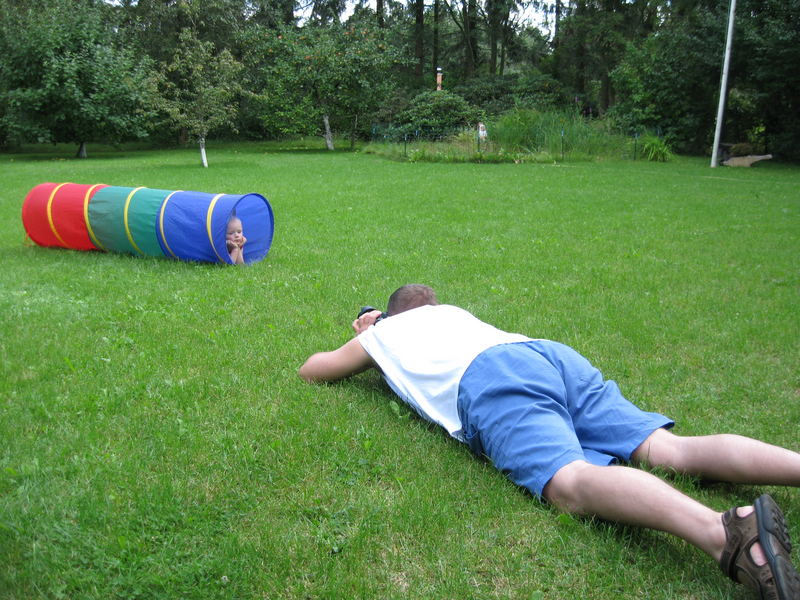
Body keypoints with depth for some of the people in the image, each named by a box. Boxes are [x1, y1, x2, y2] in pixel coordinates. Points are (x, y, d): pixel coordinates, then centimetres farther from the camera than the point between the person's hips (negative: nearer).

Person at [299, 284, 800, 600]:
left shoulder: (382, 334, 30)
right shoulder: (453, 312, 42)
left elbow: (312, 370, 44)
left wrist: (369, 340, 61)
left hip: (490, 379, -6)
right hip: (557, 354, 7)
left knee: (572, 482, -28)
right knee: (672, 450, -6)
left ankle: (727, 533, -52)